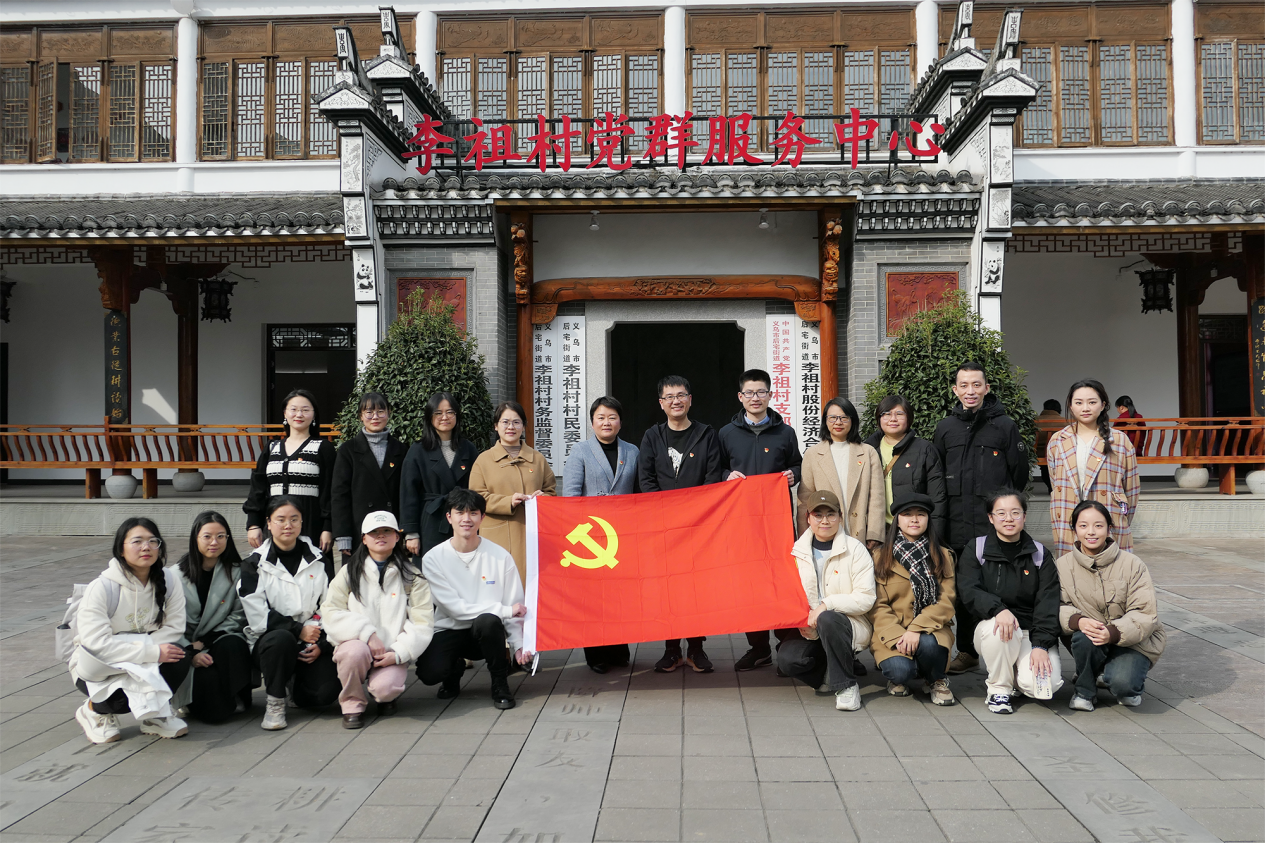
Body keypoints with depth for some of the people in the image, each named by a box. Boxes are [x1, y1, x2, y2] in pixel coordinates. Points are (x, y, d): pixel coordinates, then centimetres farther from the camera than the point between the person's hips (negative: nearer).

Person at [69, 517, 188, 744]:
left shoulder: (168, 580, -8)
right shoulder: (100, 588, -21)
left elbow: (174, 627, -10)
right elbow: (97, 644, -28)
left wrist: (137, 648, -26)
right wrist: (153, 652, -33)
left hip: (146, 661, 3)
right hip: (99, 666, -3)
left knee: (178, 659, -27)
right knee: (124, 697, -33)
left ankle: (154, 715, 0)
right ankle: (94, 710, 5)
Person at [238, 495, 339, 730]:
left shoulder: (317, 560, 10)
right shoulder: (254, 564, 4)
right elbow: (258, 616, -8)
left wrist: (321, 644, -10)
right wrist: (298, 630, -18)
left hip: (313, 643, 2)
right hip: (269, 639, -2)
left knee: (325, 693, -21)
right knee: (281, 639, -38)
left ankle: (297, 682, 16)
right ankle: (275, 701, -13)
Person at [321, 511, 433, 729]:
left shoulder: (411, 576, 7)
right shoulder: (350, 572, 9)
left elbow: (422, 623, -1)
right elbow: (330, 613, -3)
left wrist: (398, 654, -16)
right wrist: (367, 633, -18)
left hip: (392, 652, -1)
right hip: (357, 643, 1)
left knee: (384, 688, -29)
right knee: (356, 650, -34)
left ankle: (384, 695, 10)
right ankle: (353, 703, -6)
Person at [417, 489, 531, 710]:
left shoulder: (500, 556, -4)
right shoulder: (433, 558, -6)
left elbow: (515, 605, -1)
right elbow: (452, 606, -12)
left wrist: (518, 644, -14)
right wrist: (504, 610, -17)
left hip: (487, 633, 0)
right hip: (449, 631, 0)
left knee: (487, 621, -36)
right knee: (429, 673, -29)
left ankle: (500, 682, -7)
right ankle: (454, 669, 12)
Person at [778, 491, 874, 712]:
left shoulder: (855, 550, -3)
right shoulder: (797, 551, 8)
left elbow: (865, 599, -9)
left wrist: (826, 605, -20)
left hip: (848, 624, -3)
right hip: (807, 628, 3)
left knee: (827, 620, -38)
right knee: (787, 659, -26)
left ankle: (846, 685, -17)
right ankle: (829, 674, 6)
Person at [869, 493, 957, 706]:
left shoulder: (943, 556, 9)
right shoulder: (881, 557, 6)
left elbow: (945, 603, -1)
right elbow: (877, 606, -1)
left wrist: (916, 630, -17)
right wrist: (897, 636, -18)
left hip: (930, 630, 1)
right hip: (890, 633, -1)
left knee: (928, 644, -34)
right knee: (901, 670, -30)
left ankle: (936, 681, 0)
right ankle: (899, 679, 9)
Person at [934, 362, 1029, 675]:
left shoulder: (1005, 425, 2)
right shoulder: (945, 428, 10)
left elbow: (1019, 473, 6)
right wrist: (952, 505, 11)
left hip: (996, 528, -3)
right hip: (958, 527, 3)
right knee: (963, 590, 9)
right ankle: (967, 652, 18)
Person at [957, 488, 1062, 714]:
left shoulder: (1039, 554, 7)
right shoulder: (976, 550, 4)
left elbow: (1048, 604, -2)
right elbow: (968, 591, -10)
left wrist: (1041, 645, -16)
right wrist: (998, 609, -31)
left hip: (1033, 633, 1)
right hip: (990, 627, -1)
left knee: (1043, 685, -24)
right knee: (999, 627, -37)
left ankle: (1019, 674, 15)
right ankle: (999, 688, -10)